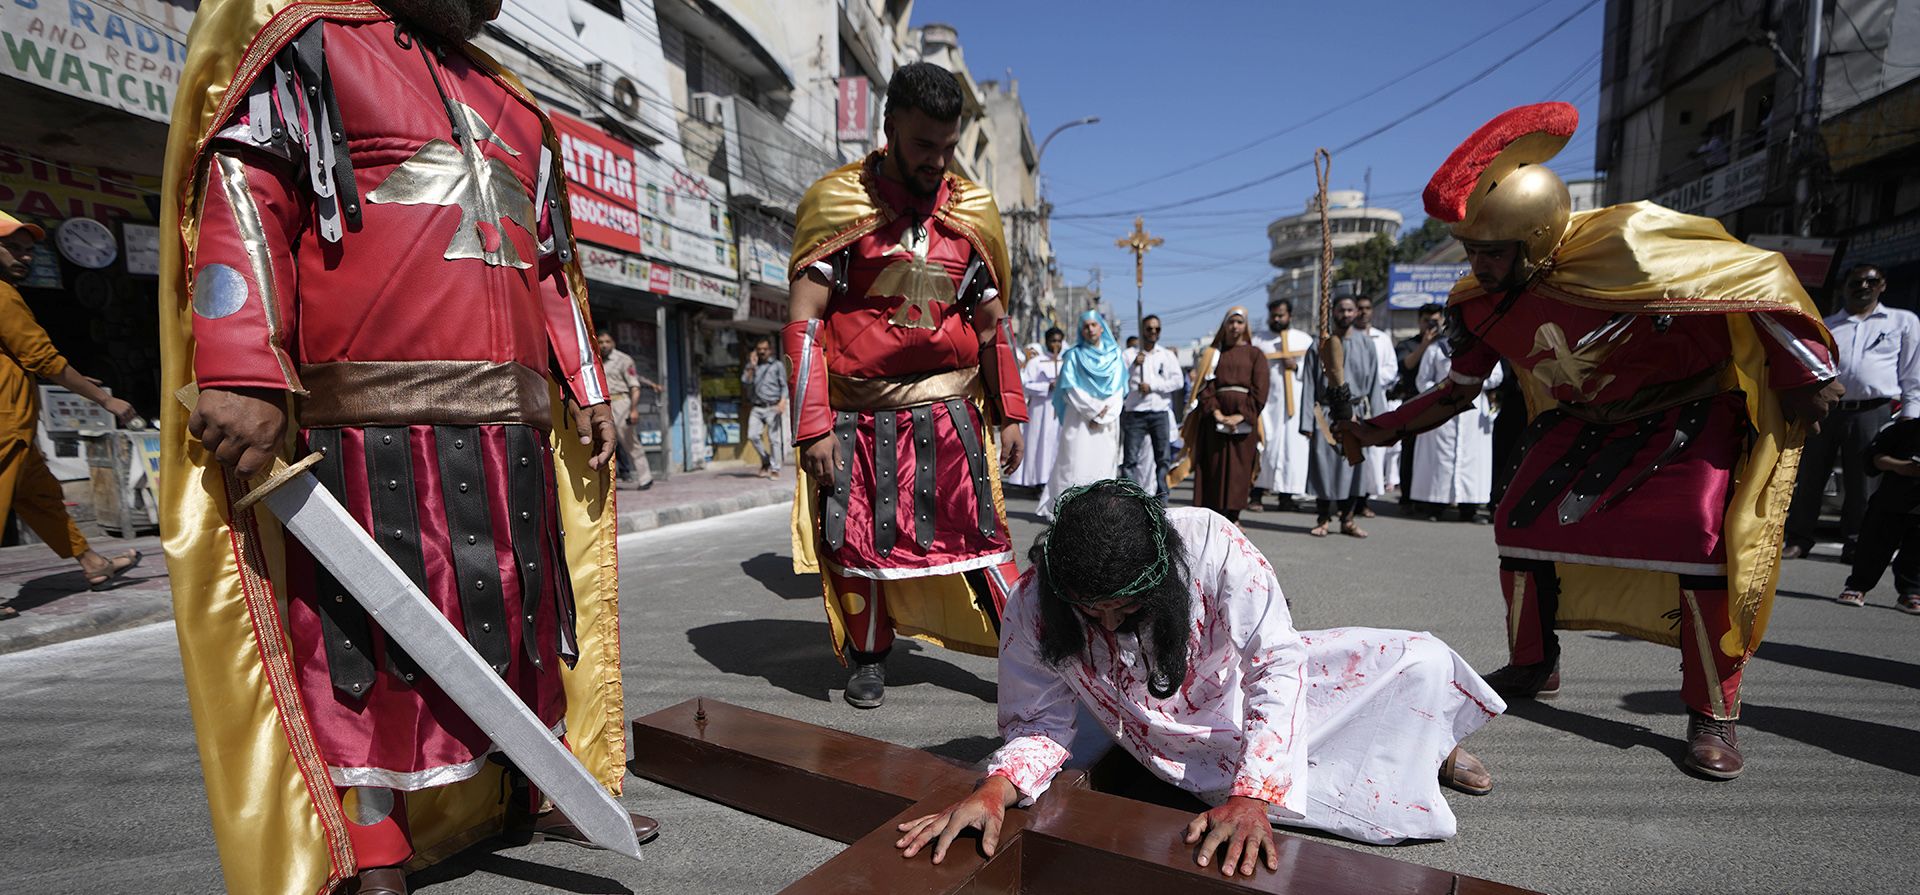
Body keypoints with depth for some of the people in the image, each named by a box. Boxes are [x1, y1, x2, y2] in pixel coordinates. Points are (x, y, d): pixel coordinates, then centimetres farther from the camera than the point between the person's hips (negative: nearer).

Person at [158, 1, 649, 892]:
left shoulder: (517, 111, 25)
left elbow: (553, 271, 25)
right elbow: (244, 193, -6)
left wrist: (588, 393, 18)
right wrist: (243, 377, -18)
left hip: (512, 429, 6)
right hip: (373, 424, -6)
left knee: (522, 617, 12)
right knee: (370, 644, -1)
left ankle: (528, 795, 27)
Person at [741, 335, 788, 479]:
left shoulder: (778, 365, 7)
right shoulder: (752, 366, 16)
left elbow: (784, 385, 2)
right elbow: (745, 381, 2)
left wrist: (782, 402, -13)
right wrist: (752, 366, -4)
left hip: (772, 407, -3)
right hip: (757, 407, 3)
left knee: (774, 438, -5)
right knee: (753, 435, -10)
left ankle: (775, 469, 2)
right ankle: (765, 461, 11)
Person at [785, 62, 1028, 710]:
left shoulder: (972, 210, 7)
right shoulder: (838, 201, -3)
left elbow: (992, 324, 13)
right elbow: (804, 320, -7)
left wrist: (1009, 414, 7)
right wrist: (814, 429, -14)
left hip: (948, 412, 2)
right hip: (860, 417, -1)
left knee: (980, 537, 2)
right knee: (858, 541, 8)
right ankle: (869, 660, 28)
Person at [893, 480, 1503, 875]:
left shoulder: (1208, 542, -33)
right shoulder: (1033, 606, -27)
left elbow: (1275, 665, -29)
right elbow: (1041, 722, -17)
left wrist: (1253, 796, -38)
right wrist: (994, 791, -38)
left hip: (1255, 695, 1)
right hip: (1194, 758, -1)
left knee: (1425, 661, -3)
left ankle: (1431, 747, 35)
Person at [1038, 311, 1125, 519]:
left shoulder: (1115, 355, 13)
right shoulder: (1074, 355, 6)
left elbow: (1119, 390, 7)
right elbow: (1071, 389, -3)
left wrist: (1104, 415, -6)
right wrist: (1094, 411, -9)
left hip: (1107, 421, 3)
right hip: (1079, 420, -3)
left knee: (1103, 465, 0)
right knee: (1076, 463, -9)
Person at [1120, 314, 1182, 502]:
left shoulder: (1167, 355, 12)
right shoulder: (1128, 354, 8)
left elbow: (1178, 381, 1)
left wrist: (1152, 385, -8)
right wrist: (1133, 365, -13)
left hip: (1160, 412, 2)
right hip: (1134, 413, -2)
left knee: (1163, 458, 4)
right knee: (1130, 459, -7)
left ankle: (1161, 499, 12)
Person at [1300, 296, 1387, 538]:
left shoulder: (1366, 343, 6)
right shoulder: (1320, 344, 2)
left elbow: (1374, 382, 7)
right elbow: (1309, 384, 0)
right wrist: (1307, 421, -6)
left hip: (1355, 413, 1)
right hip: (1326, 415, -1)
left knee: (1352, 466, 4)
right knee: (1324, 465, 0)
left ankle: (1347, 519, 15)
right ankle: (1322, 520, 11)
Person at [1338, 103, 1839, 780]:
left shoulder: (1629, 246, -30)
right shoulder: (1480, 306, -13)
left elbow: (1757, 275, -16)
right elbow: (1456, 393, 1)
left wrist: (1805, 377, -13)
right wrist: (1379, 430, -7)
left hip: (1694, 411, -4)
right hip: (1587, 424, 5)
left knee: (1701, 537, -21)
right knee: (1520, 522, -4)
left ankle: (1714, 716, -2)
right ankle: (1533, 666, 18)